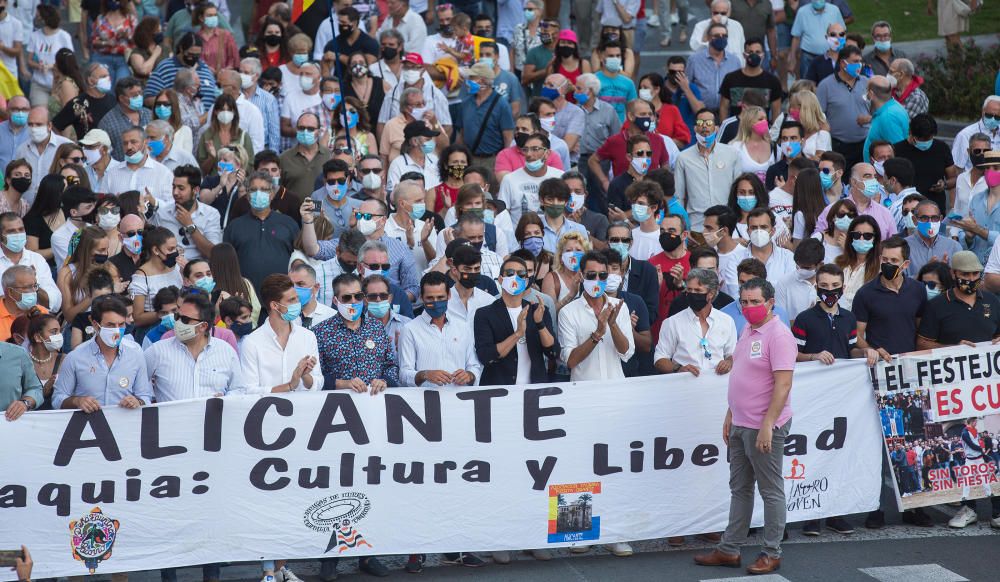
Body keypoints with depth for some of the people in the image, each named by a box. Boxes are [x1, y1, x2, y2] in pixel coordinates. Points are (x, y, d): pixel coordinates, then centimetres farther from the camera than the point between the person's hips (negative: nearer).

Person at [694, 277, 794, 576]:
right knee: (740, 488, 14)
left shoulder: (778, 335, -16)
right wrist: (730, 416, 18)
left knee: (771, 491, 2)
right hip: (740, 425, 9)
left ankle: (772, 553, 10)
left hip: (764, 427, -9)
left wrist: (767, 426, -24)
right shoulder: (748, 331, 13)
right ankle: (729, 550, 21)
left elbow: (783, 384, -21)